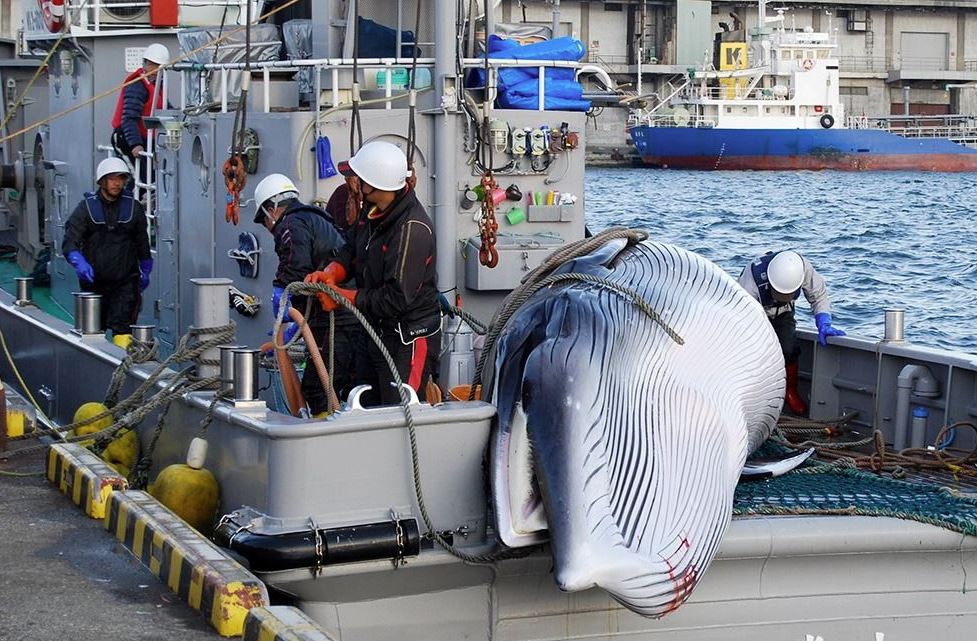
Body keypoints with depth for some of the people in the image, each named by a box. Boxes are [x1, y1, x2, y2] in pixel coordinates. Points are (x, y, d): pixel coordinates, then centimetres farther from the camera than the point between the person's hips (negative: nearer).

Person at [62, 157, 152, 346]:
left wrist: (145, 273, 23)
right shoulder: (86, 207, -2)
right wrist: (79, 263, -28)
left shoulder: (133, 208, 3)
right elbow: (70, 241, -9)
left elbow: (142, 243, 16)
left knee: (122, 328, -12)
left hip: (125, 281, 0)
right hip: (94, 281, 0)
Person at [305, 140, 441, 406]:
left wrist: (342, 297, -17)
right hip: (374, 331, 10)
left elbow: (396, 299, -26)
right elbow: (352, 251, 17)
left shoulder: (412, 228, -26)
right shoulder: (372, 210, 2)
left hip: (408, 340, -10)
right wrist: (330, 273, -6)